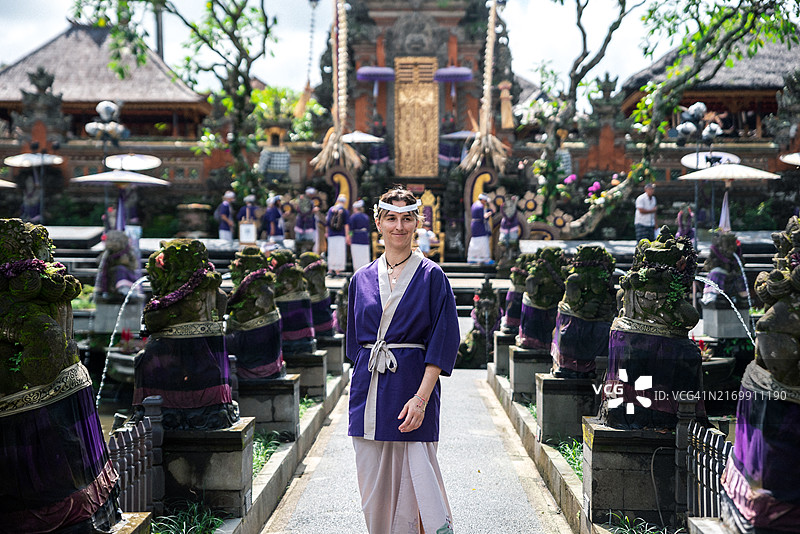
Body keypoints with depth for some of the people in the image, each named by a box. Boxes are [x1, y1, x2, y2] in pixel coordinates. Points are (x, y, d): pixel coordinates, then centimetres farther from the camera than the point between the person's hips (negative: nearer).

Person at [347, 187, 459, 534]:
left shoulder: (431, 276, -2)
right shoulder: (362, 279, 10)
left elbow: (443, 342, -7)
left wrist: (421, 397, -16)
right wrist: (366, 385, 10)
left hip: (412, 386, -4)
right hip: (369, 387, 4)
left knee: (415, 476, -6)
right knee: (374, 485, 8)